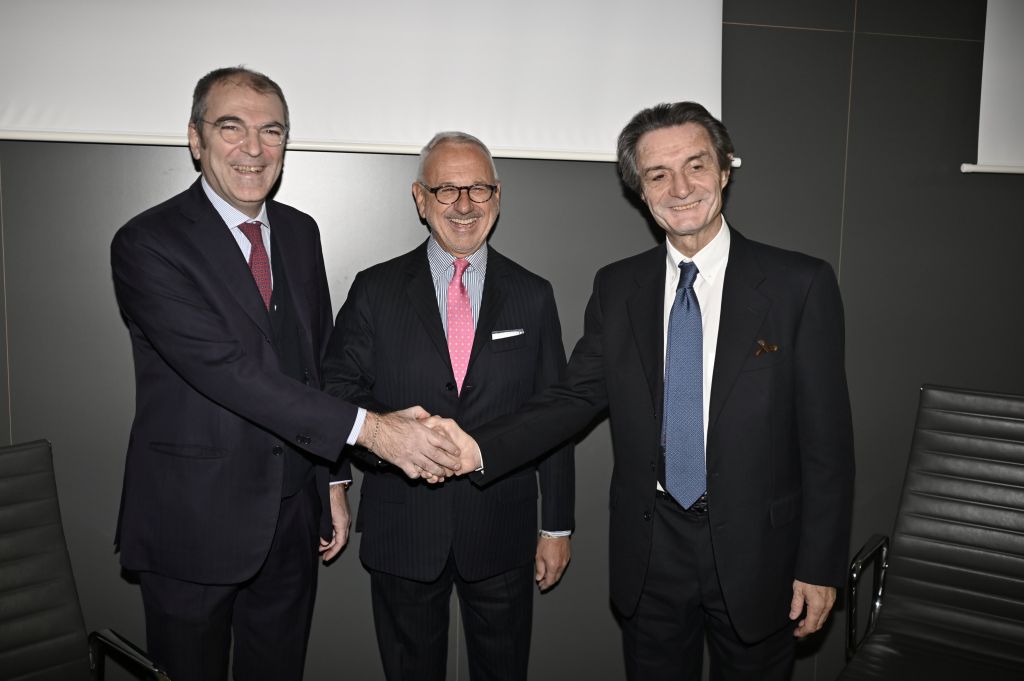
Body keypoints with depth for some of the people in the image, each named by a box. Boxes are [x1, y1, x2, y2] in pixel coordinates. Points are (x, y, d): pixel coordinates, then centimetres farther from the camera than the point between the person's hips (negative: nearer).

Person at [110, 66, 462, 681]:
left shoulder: (300, 232, 6)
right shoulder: (147, 244, -15)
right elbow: (226, 369, -26)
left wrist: (331, 486, 10)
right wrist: (368, 428, -31)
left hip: (292, 515, 5)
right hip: (194, 521, -5)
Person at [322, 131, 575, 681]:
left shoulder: (533, 297, 2)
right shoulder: (375, 290, -1)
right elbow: (338, 386, -4)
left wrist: (557, 526, 2)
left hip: (502, 532, 1)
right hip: (402, 531, 0)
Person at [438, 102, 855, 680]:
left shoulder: (801, 285, -9)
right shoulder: (617, 288, 1)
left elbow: (827, 438, -8)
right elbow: (579, 396, 0)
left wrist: (821, 568, -7)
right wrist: (481, 449, -14)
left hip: (755, 552, -2)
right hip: (650, 552, 3)